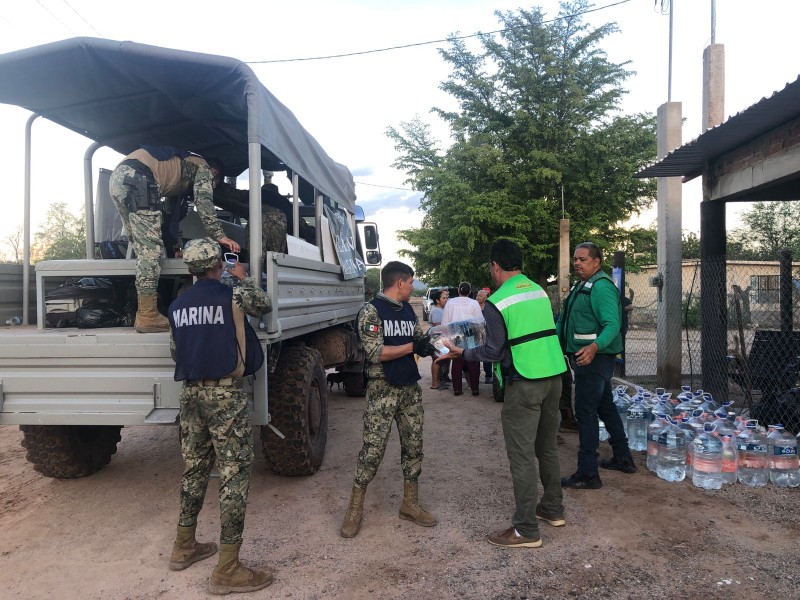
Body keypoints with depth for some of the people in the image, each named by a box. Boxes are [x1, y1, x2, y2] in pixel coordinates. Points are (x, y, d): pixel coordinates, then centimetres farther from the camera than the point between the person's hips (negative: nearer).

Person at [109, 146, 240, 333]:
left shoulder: (179, 177, 40)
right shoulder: (201, 165, 19)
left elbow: (171, 211, 42)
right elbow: (204, 202, 5)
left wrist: (172, 247, 45)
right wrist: (219, 235, 3)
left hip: (118, 178, 9)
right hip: (137, 178, -9)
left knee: (144, 248, 12)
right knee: (151, 249, -9)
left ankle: (143, 313, 12)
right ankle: (148, 317, -10)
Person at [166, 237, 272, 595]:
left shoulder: (177, 306, 8)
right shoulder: (234, 295, -9)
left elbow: (176, 351, 16)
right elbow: (265, 305, 11)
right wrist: (244, 278, 25)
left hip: (190, 393, 7)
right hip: (225, 394, -7)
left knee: (194, 469, 19)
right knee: (235, 475, -2)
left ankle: (184, 548, 32)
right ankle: (227, 570, 1)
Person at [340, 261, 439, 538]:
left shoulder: (408, 310, 12)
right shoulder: (371, 310, -9)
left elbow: (420, 341, 16)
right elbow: (375, 352, -17)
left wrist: (430, 346, -6)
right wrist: (412, 347, -17)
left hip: (410, 388, 7)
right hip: (382, 389, -6)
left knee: (413, 446, 9)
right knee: (373, 448, -5)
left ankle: (410, 504, 23)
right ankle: (355, 508, 10)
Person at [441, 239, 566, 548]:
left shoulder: (497, 302, -12)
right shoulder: (540, 291, 9)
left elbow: (494, 352, -11)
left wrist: (462, 352, 3)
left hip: (524, 383, -8)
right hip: (554, 375, 8)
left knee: (521, 456, 0)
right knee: (547, 447, 21)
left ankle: (526, 530, 6)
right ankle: (553, 509, 34)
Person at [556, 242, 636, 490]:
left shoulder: (601, 287, -16)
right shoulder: (581, 286, 16)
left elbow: (613, 324, -27)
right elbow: (564, 321, 22)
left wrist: (594, 347, -42)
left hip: (594, 358, -11)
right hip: (584, 357, 11)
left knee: (585, 412, -8)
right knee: (605, 407, 19)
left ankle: (587, 474, -2)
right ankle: (623, 458, 34)